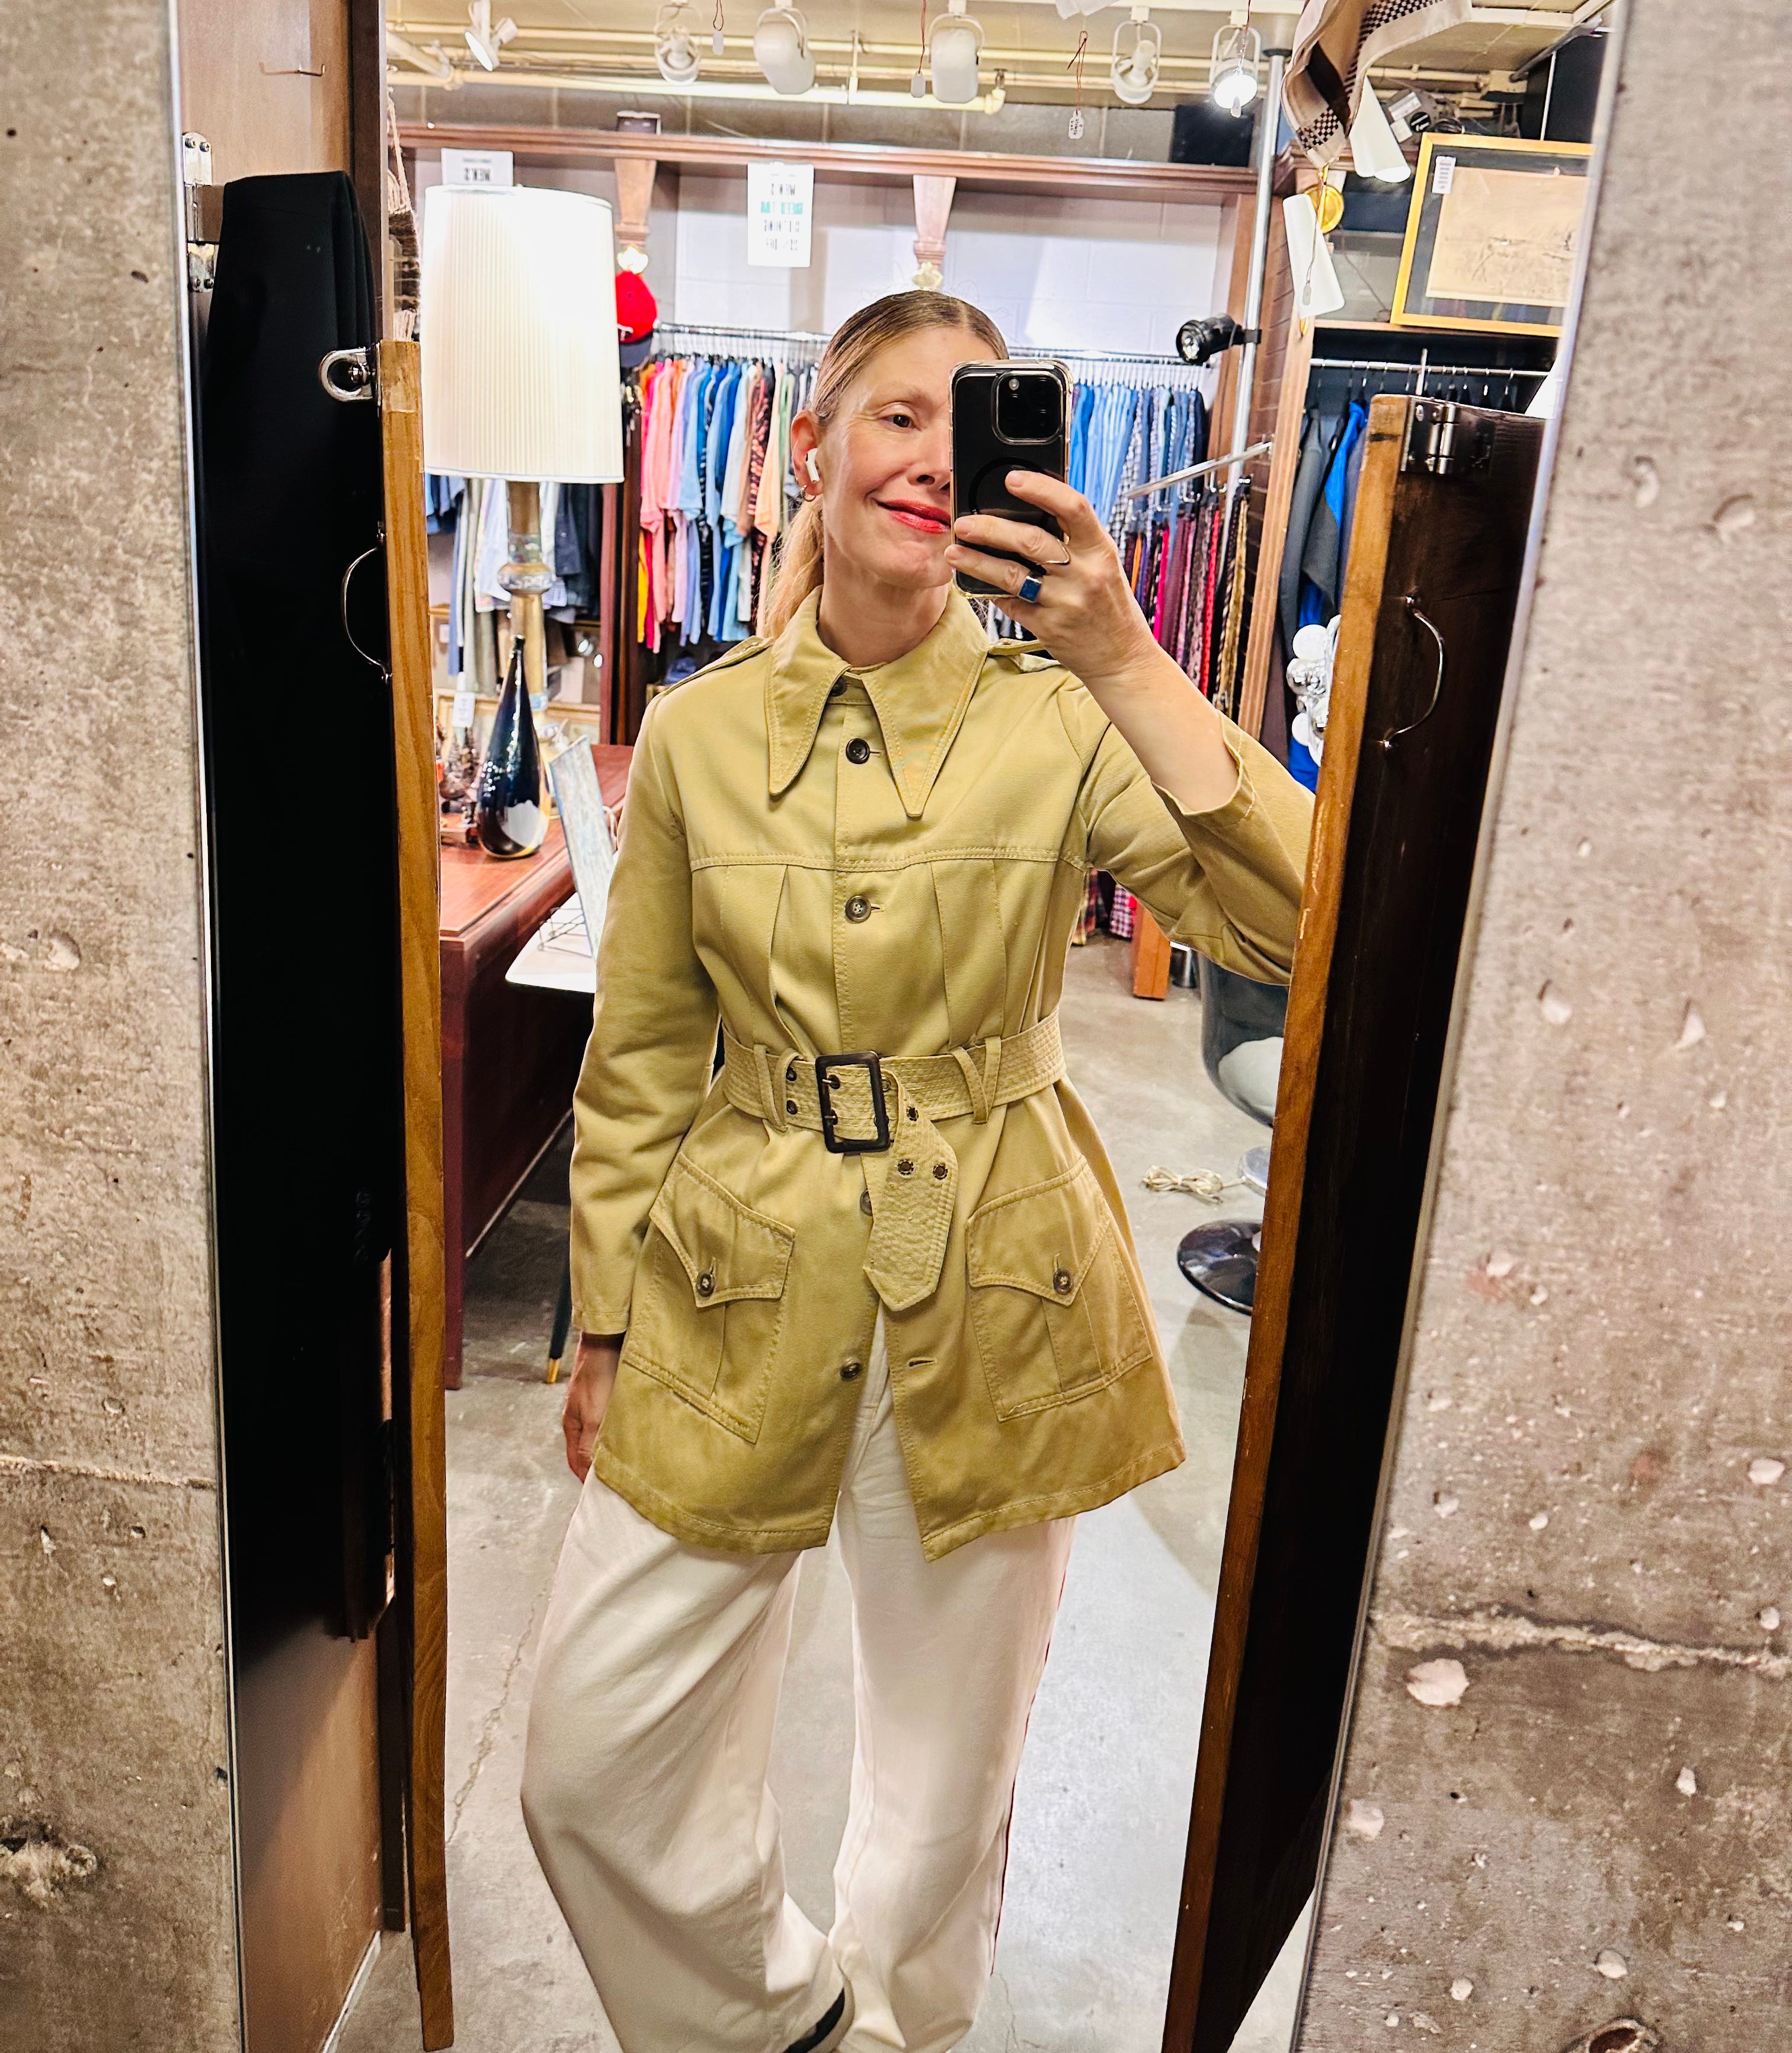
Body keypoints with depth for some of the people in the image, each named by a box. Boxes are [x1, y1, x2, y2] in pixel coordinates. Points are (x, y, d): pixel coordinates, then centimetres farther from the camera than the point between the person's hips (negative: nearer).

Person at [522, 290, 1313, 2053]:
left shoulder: (1062, 721, -7)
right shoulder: (697, 732, -1)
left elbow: (1291, 925, -22)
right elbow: (636, 1063, 5)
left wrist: (1128, 665, -30)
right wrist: (606, 1327, 8)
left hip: (992, 1313, -1)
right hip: (737, 1308, 2)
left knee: (944, 1788, 18)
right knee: (587, 1768, 10)